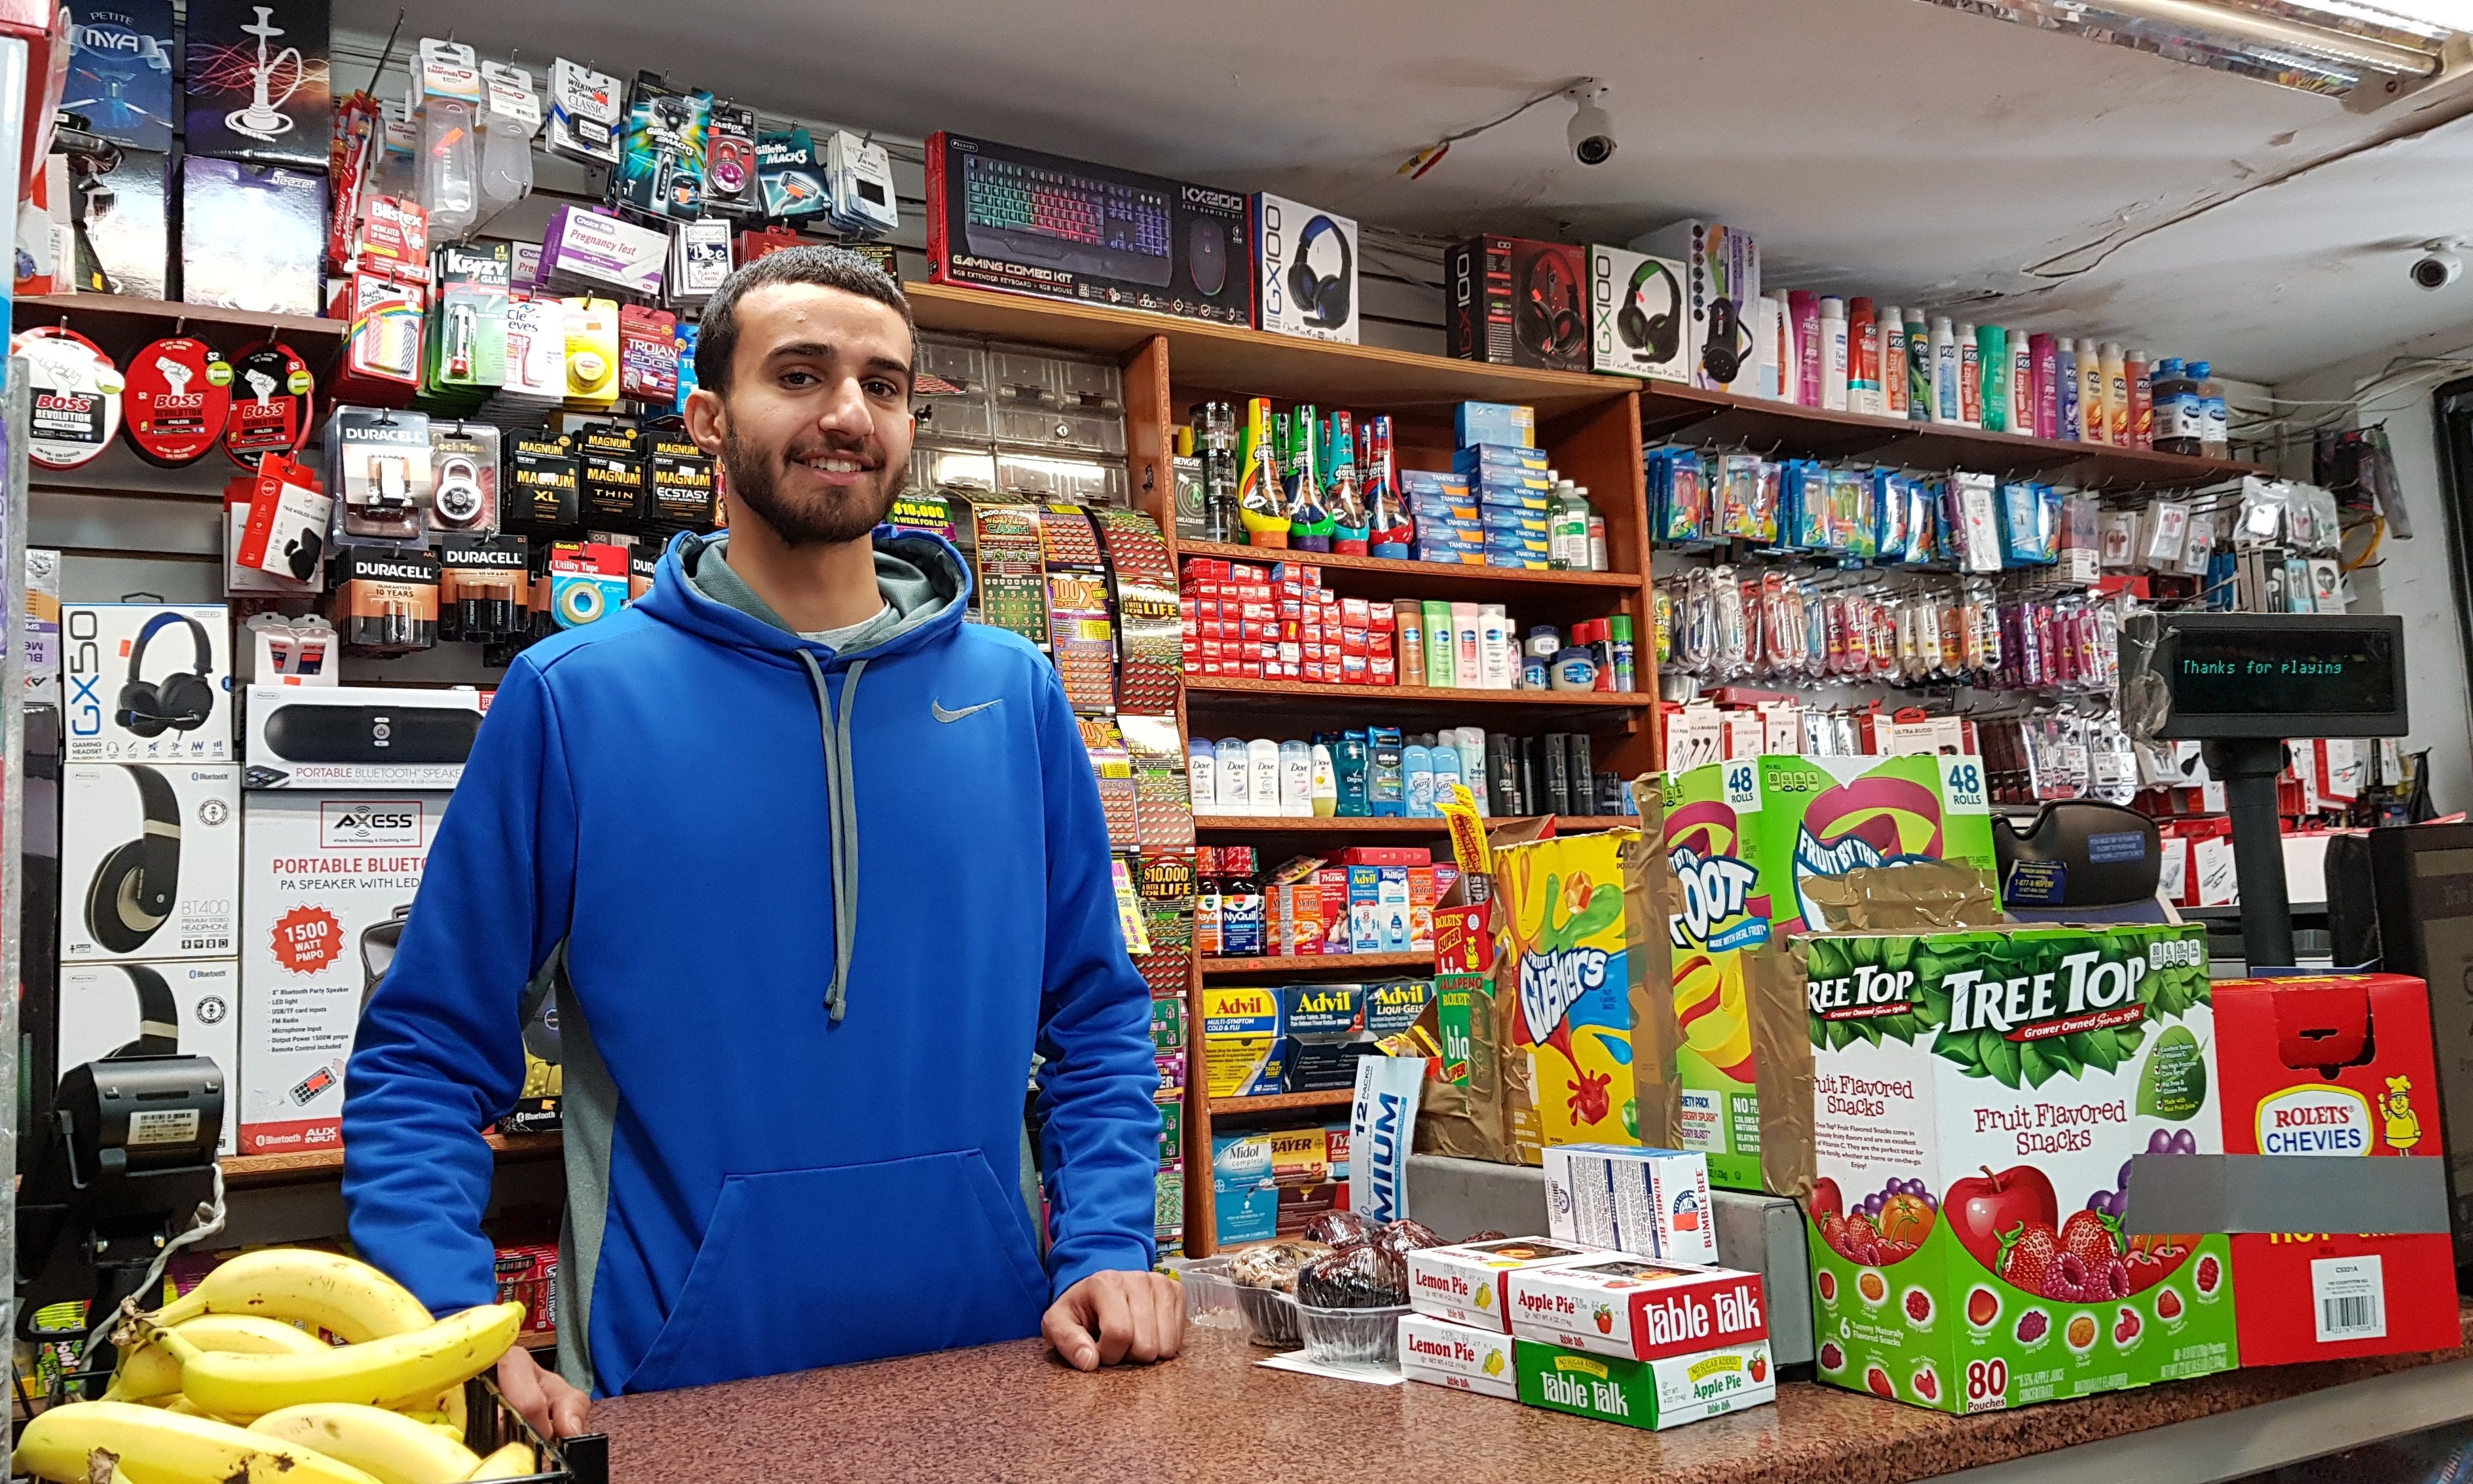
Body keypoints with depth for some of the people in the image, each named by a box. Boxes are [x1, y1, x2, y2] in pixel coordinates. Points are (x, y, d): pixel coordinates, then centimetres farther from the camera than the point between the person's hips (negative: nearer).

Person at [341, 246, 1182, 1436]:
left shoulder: (1014, 695, 1)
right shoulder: (575, 700, -5)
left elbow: (1098, 1018, 6)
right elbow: (425, 1057, -3)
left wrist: (1105, 1254, -5)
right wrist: (458, 1334, -14)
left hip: (989, 1362, 3)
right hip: (680, 1389, -2)